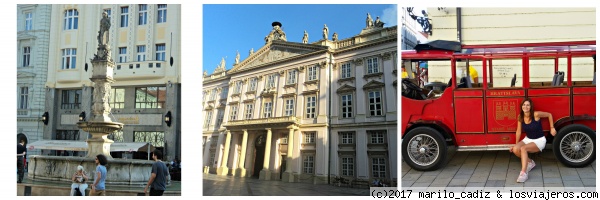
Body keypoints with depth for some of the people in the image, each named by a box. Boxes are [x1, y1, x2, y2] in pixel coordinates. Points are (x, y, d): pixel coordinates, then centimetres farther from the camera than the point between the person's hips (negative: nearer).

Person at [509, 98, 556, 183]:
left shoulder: (536, 114, -20)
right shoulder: (520, 117, -6)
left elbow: (549, 114, -3)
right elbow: (518, 131, 3)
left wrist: (552, 128, -1)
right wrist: (516, 144, 7)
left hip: (539, 140, -5)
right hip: (528, 139, 5)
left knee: (523, 149, -33)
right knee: (515, 149, -22)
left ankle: (523, 173, -37)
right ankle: (530, 162, 7)